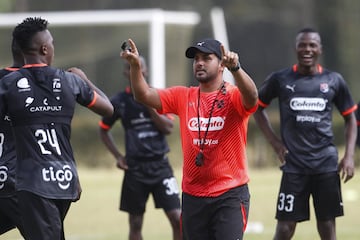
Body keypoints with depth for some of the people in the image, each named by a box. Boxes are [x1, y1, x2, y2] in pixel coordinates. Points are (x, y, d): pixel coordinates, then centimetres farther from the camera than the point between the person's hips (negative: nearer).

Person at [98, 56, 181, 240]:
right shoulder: (119, 101, 2)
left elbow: (168, 128, -8)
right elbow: (104, 130, 14)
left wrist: (149, 105, -16)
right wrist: (118, 156, 4)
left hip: (160, 165, 0)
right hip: (135, 168, 0)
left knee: (177, 218, -8)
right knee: (135, 224, 5)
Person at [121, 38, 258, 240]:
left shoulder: (234, 96, -5)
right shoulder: (182, 97, 8)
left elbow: (251, 97, -28)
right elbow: (144, 95, 1)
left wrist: (235, 68, -46)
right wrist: (135, 66, -18)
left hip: (230, 194, -5)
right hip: (193, 195, 5)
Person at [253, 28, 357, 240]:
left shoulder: (334, 80, 6)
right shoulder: (280, 79, 2)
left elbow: (350, 119, 13)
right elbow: (258, 108, 15)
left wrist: (349, 156, 1)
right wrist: (276, 143, 4)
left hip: (326, 163, 1)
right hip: (294, 164, -1)